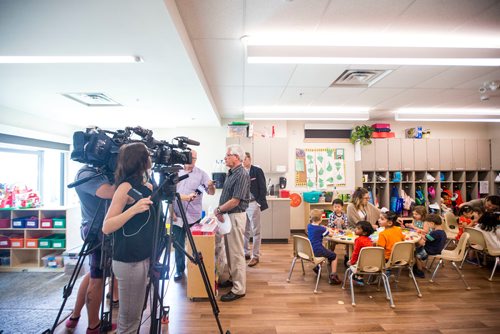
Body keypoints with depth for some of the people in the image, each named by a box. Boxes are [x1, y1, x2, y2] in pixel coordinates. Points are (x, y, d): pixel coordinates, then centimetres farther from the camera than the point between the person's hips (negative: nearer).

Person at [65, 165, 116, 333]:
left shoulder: (98, 171, 9)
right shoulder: (86, 174, -19)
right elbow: (112, 193, -36)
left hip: (102, 229, 9)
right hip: (99, 231, -9)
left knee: (94, 274, 22)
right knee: (97, 278, 6)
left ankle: (75, 316, 38)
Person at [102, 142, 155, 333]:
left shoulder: (146, 186, 7)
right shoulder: (126, 187, -15)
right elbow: (106, 227, -18)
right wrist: (133, 210, -30)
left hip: (143, 257, 8)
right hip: (129, 261, -8)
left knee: (135, 315, 19)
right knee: (129, 318, 5)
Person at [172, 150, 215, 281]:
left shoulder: (201, 174, -1)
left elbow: (211, 192, -8)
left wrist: (211, 186, -30)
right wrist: (171, 211, 0)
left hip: (194, 217, -1)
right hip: (177, 216, 2)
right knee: (178, 245, 10)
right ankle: (179, 269, 25)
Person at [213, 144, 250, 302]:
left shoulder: (242, 175, -18)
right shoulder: (231, 173, 11)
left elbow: (235, 201, -22)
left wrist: (218, 210, -9)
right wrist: (220, 211, -1)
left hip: (236, 216, -9)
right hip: (227, 216, 9)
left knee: (236, 253, -2)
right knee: (230, 251, 19)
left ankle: (239, 289, 8)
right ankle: (233, 279, 34)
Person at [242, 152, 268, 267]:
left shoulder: (257, 171, -3)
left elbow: (262, 188, -5)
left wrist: (259, 204, -11)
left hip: (253, 204, -4)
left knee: (255, 232, 2)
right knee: (244, 231, 12)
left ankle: (255, 256, 11)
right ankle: (245, 253, 25)